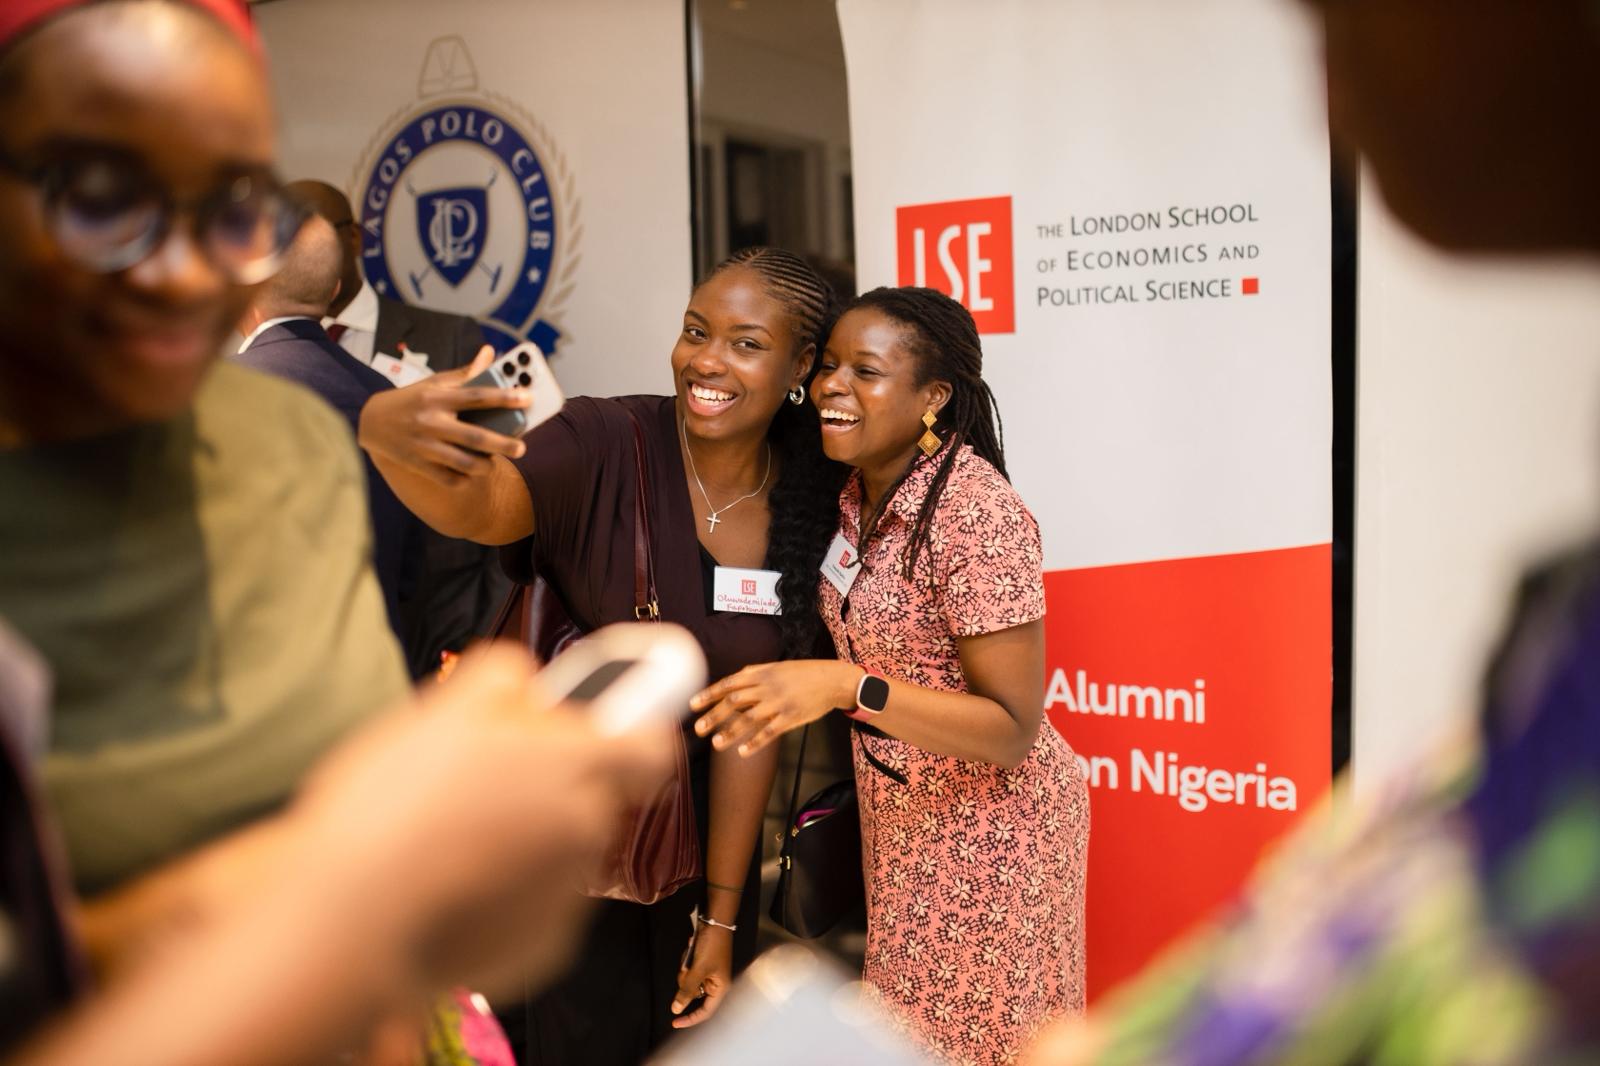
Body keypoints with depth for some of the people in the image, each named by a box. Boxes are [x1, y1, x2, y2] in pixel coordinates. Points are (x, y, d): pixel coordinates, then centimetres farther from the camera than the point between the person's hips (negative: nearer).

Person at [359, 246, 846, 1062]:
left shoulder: (807, 513, -7)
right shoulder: (602, 446, -19)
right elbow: (479, 508, -40)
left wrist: (723, 916, -6)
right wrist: (383, 431, -62)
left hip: (694, 834, 4)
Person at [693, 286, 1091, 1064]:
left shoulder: (976, 513, -25)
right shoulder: (858, 493, -1)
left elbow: (1012, 730, -25)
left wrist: (844, 688, -35)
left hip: (988, 832, -7)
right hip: (901, 822, 8)